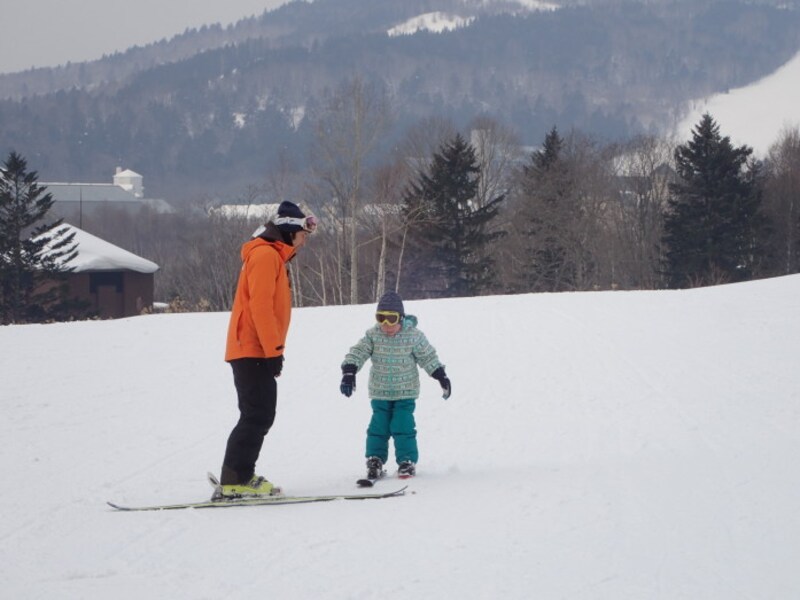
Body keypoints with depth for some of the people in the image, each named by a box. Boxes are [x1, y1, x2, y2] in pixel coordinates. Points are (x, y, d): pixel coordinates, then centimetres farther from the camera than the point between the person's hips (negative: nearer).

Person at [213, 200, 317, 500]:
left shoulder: (274, 256, 21)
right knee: (257, 417, -13)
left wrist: (273, 349, 20)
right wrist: (273, 350, -21)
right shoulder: (266, 255, -12)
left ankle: (239, 477, 14)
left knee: (259, 417, 12)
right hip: (254, 351, -10)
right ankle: (234, 481, -16)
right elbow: (260, 305, -20)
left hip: (253, 352, 10)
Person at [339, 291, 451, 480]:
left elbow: (428, 357, -1)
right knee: (378, 427, 1)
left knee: (402, 427, -6)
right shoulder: (373, 335, -7)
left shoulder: (414, 336, -10)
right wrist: (349, 373, -26)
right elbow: (357, 353, -12)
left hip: (405, 393, -2)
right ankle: (375, 460, 13)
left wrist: (442, 377, -3)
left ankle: (407, 461, 5)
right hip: (380, 392, 2)